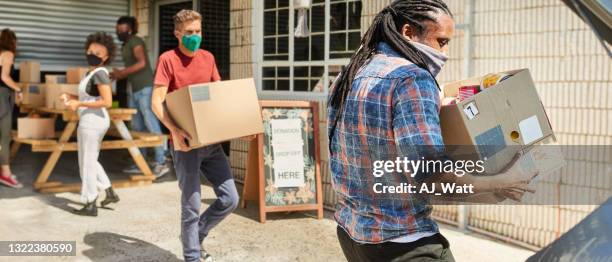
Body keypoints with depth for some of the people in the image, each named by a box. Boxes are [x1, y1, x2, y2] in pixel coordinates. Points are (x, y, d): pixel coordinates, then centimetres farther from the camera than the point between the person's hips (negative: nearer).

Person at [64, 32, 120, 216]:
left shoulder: (100, 73, -18)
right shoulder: (92, 72, 11)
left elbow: (107, 102, -26)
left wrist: (79, 104, -21)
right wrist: (73, 99, 9)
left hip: (92, 121, -10)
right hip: (91, 121, 10)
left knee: (87, 162, 2)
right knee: (90, 160, 21)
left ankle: (90, 205, 13)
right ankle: (110, 193, 28)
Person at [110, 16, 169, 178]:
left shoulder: (135, 42, -7)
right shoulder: (125, 46, 20)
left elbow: (142, 63, -20)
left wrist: (122, 73, -17)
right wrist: (120, 75, 9)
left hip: (145, 88, -10)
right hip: (135, 90, 10)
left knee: (151, 126, -10)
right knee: (137, 128, 9)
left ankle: (161, 164, -9)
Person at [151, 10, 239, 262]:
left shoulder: (208, 58, 12)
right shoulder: (168, 59, -6)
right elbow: (156, 102, -13)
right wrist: (175, 130, -29)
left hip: (212, 141, 6)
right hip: (185, 142, -6)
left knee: (230, 198, 5)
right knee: (191, 206, 0)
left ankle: (195, 235, 28)